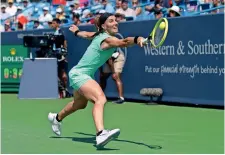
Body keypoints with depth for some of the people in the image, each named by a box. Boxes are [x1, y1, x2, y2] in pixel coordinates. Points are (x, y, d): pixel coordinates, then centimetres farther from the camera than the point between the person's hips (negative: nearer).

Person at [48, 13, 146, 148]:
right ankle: (101, 134, -55)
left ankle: (56, 118, 61)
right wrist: (138, 39, -65)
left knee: (80, 104, 34)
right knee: (100, 99, -35)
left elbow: (86, 34, 25)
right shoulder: (107, 39, -25)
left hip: (85, 74, 11)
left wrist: (76, 31, 46)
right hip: (79, 74, -11)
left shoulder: (100, 35, 4)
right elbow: (123, 42, -47)